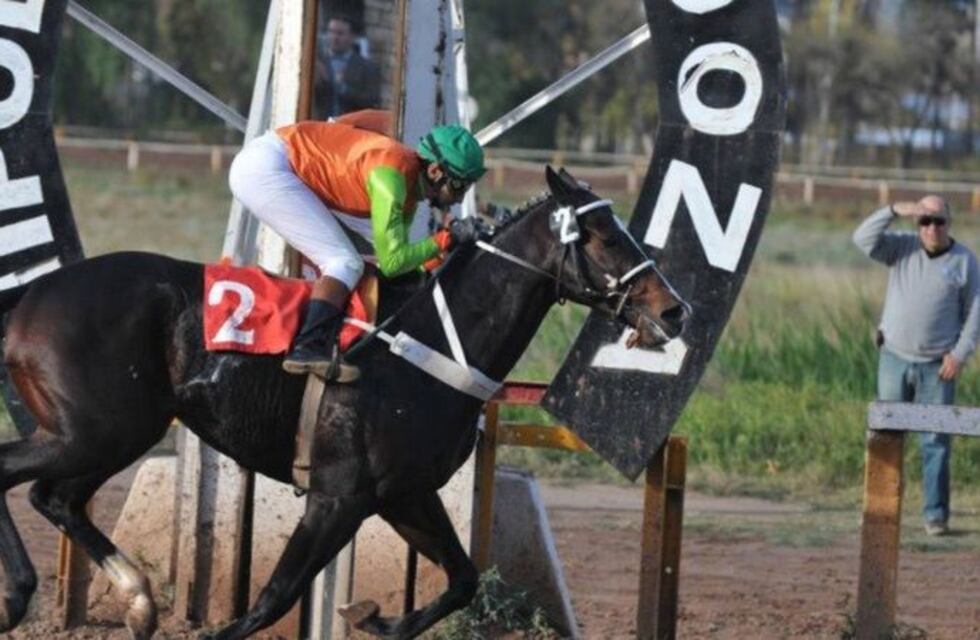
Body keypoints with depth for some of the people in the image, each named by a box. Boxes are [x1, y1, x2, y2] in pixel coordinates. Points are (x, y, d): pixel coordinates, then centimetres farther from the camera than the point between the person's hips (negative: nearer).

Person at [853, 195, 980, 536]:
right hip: (894, 358, 2)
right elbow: (863, 238, -9)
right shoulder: (902, 248, 4)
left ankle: (935, 515, 1)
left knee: (936, 442, -2)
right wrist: (894, 211, -19)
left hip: (937, 367, -2)